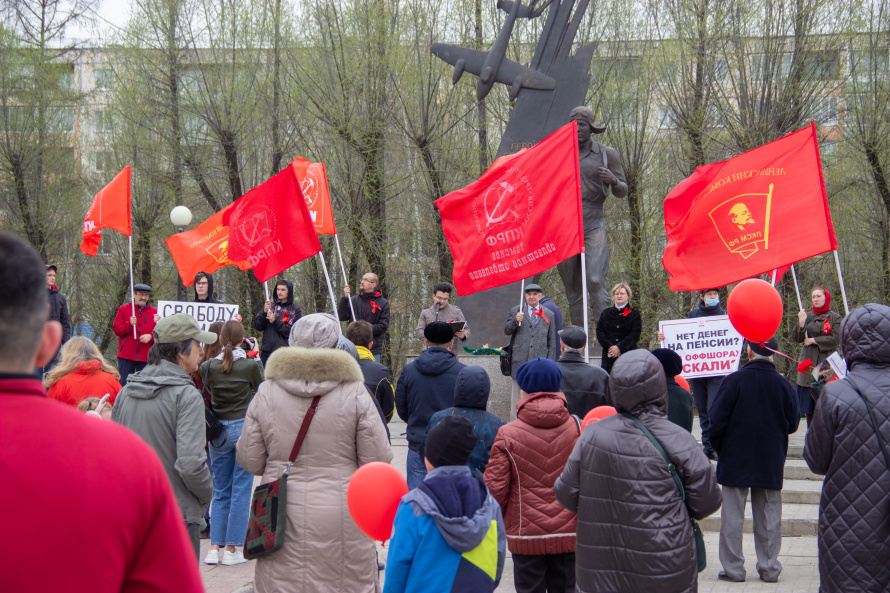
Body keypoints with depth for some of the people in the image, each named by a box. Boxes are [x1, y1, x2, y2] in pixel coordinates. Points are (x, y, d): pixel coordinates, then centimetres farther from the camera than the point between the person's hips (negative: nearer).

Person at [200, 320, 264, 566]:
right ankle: (231, 549, 5)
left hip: (218, 430, 3)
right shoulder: (251, 365, -11)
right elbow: (260, 388, 6)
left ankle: (214, 548, 8)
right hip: (244, 427, -3)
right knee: (241, 490, 4)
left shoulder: (208, 367, -5)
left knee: (220, 491, 13)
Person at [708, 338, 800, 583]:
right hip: (771, 463, 3)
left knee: (732, 515, 4)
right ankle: (769, 568, 14)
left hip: (736, 460, -2)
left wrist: (719, 448, 5)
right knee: (769, 515, 10)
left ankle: (733, 568, 6)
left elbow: (717, 420, -11)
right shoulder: (784, 385, -4)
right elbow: (793, 424, 5)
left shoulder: (734, 380, -12)